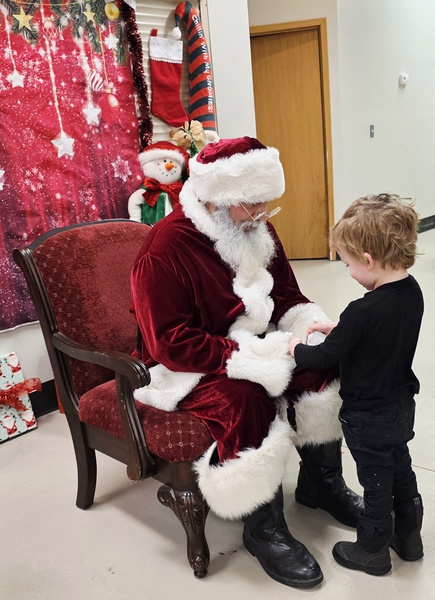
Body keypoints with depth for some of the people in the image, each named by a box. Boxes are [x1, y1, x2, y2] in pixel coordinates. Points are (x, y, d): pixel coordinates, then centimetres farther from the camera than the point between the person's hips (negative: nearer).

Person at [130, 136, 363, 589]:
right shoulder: (164, 251, -24)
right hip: (186, 367, -7)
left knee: (323, 362, -12)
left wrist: (313, 325, -15)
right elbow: (173, 344, -27)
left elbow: (288, 296, 9)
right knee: (244, 400, -34)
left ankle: (320, 481, 8)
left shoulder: (257, 232, 0)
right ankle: (263, 528, -11)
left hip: (253, 344, 7)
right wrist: (259, 354, -32)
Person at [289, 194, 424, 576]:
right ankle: (408, 537, 44)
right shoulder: (412, 291, -7)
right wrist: (337, 329, 4)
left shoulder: (363, 311, -33)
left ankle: (372, 551, 34)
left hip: (368, 418, -8)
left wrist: (297, 349, -6)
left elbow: (326, 357, -23)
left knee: (376, 483, 12)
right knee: (401, 471, 25)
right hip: (402, 407, 8)